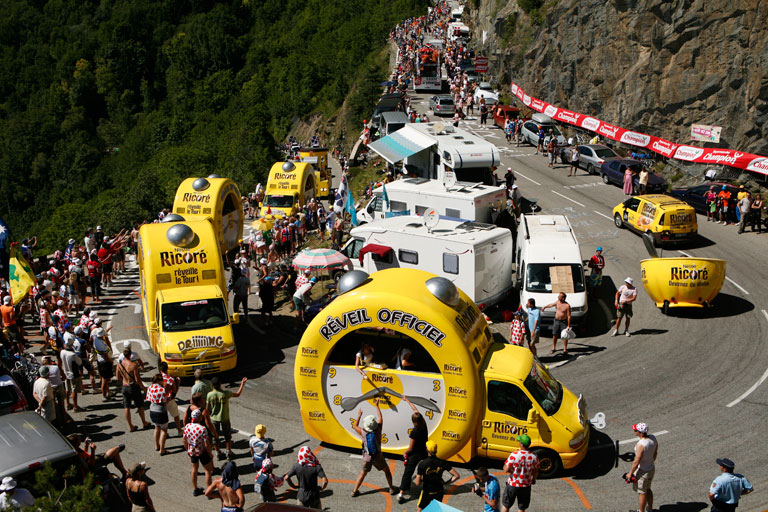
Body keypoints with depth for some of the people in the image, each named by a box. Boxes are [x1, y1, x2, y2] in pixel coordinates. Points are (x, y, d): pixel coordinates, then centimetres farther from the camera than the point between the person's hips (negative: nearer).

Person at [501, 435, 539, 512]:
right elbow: (535, 471, 2)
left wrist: (505, 465, 4)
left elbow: (506, 470, -19)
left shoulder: (514, 455, -24)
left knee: (505, 505, 18)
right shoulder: (534, 456, -12)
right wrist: (533, 480, 21)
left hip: (512, 485, -3)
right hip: (526, 485, 3)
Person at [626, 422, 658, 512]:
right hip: (652, 468, 8)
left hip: (642, 471, -8)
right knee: (647, 489, 28)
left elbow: (636, 462, -24)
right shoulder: (653, 437, -11)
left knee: (642, 492, 12)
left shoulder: (640, 445, -33)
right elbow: (655, 452, 5)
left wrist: (630, 473, -11)